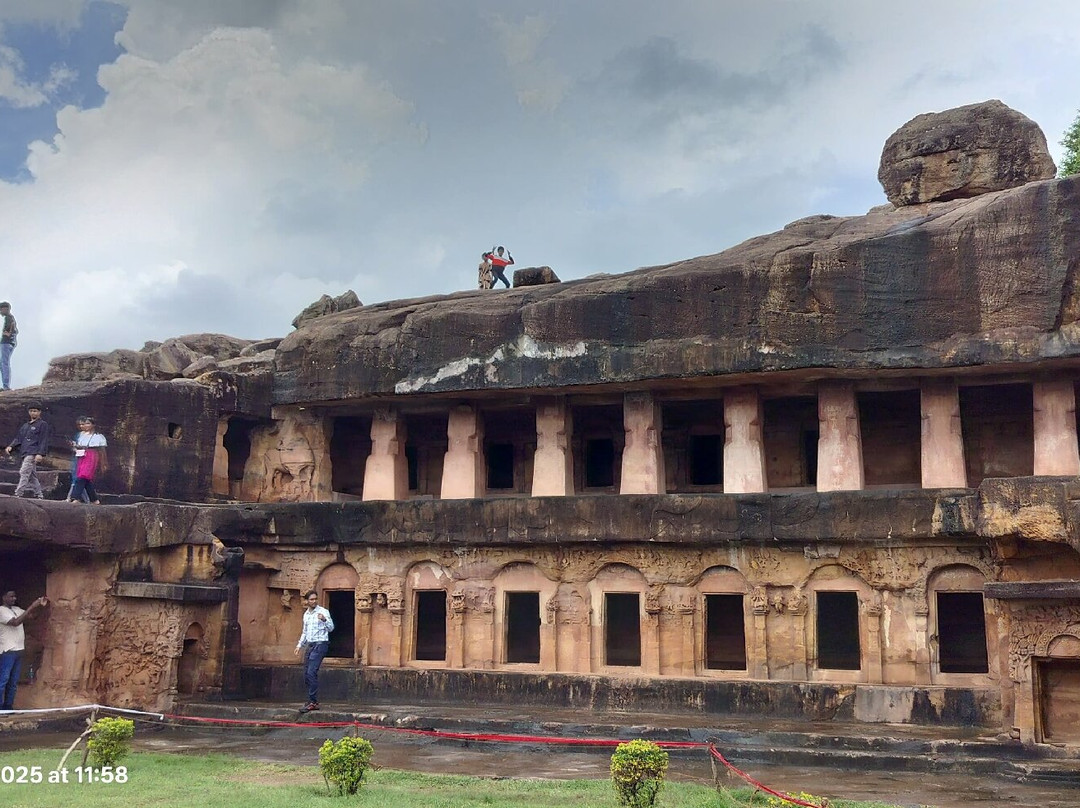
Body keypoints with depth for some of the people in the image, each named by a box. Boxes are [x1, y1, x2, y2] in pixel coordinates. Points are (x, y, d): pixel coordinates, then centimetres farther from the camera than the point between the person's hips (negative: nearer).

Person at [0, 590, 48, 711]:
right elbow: (16, 622, -22)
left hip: (18, 650, 8)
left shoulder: (16, 609, 13)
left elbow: (30, 615, 14)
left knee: (13, 682, 11)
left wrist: (40, 606, -5)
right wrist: (31, 607, -25)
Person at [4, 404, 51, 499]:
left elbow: (44, 440, -7)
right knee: (32, 476, 8)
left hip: (33, 453, -8)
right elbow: (18, 438, 20)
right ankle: (39, 495, 12)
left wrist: (40, 454, -17)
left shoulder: (42, 425, 1)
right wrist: (11, 446, 1)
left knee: (24, 473, -17)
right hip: (26, 453, 8)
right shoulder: (25, 426, 23)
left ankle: (18, 494, -21)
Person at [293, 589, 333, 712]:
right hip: (309, 645, 8)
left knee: (311, 672, -17)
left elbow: (331, 628, -12)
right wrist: (299, 645, 18)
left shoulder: (323, 612, -6)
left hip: (320, 644, -8)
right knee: (306, 674, 7)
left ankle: (313, 702, -14)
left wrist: (324, 620, -30)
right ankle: (313, 701, 16)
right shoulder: (306, 614, 15)